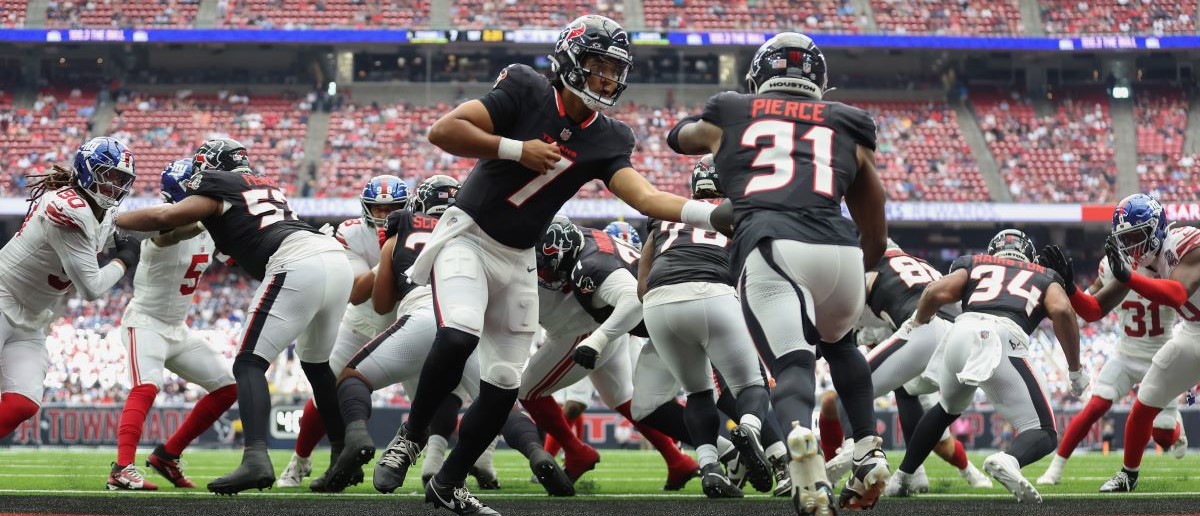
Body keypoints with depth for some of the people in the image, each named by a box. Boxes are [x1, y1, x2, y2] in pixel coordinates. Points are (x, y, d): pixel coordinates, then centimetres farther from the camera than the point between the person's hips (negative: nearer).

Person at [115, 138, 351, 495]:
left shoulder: (218, 186, 11)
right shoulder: (267, 185, 32)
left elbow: (164, 218, 3)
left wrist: (111, 220, 15)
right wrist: (186, 199, 38)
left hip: (299, 265, -8)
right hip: (336, 256, 8)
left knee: (249, 364, -7)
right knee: (317, 365, 26)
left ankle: (256, 458, -26)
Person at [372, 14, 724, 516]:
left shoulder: (605, 140, -1)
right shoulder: (526, 93, -13)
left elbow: (648, 199, -14)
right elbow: (441, 131, -18)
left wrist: (715, 214, -28)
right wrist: (516, 149, -23)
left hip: (516, 261, 5)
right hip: (467, 238, -5)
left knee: (503, 386, 5)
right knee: (459, 335, -31)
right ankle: (412, 433, -9)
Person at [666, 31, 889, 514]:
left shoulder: (728, 117, 24)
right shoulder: (848, 129, 26)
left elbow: (679, 135, 49)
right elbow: (876, 238, 30)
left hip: (768, 247, -2)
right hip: (837, 247, 2)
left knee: (793, 366, -10)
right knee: (839, 344, 31)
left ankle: (801, 437, -45)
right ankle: (868, 450, 13)